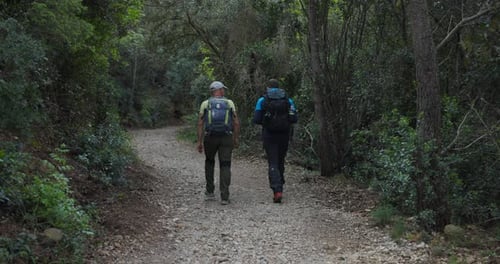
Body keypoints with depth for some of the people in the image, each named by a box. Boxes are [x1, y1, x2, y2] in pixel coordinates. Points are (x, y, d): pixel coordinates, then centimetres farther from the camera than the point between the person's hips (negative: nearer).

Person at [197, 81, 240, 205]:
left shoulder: (205, 104, 2)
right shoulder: (229, 103, 2)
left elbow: (200, 123, -4)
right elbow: (236, 122, -1)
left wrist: (200, 141, -2)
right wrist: (236, 139, 9)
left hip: (210, 138, 1)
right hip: (226, 138, -1)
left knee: (209, 162, 22)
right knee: (225, 166, 2)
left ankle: (209, 192, 19)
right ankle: (224, 196, -8)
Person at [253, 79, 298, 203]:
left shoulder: (262, 100, -1)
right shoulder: (288, 100, 5)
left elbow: (256, 119, -6)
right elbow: (294, 118, -3)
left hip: (269, 135, -2)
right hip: (284, 135, 2)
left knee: (273, 163, -2)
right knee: (280, 162, 18)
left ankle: (277, 190, -17)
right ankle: (279, 187, 27)